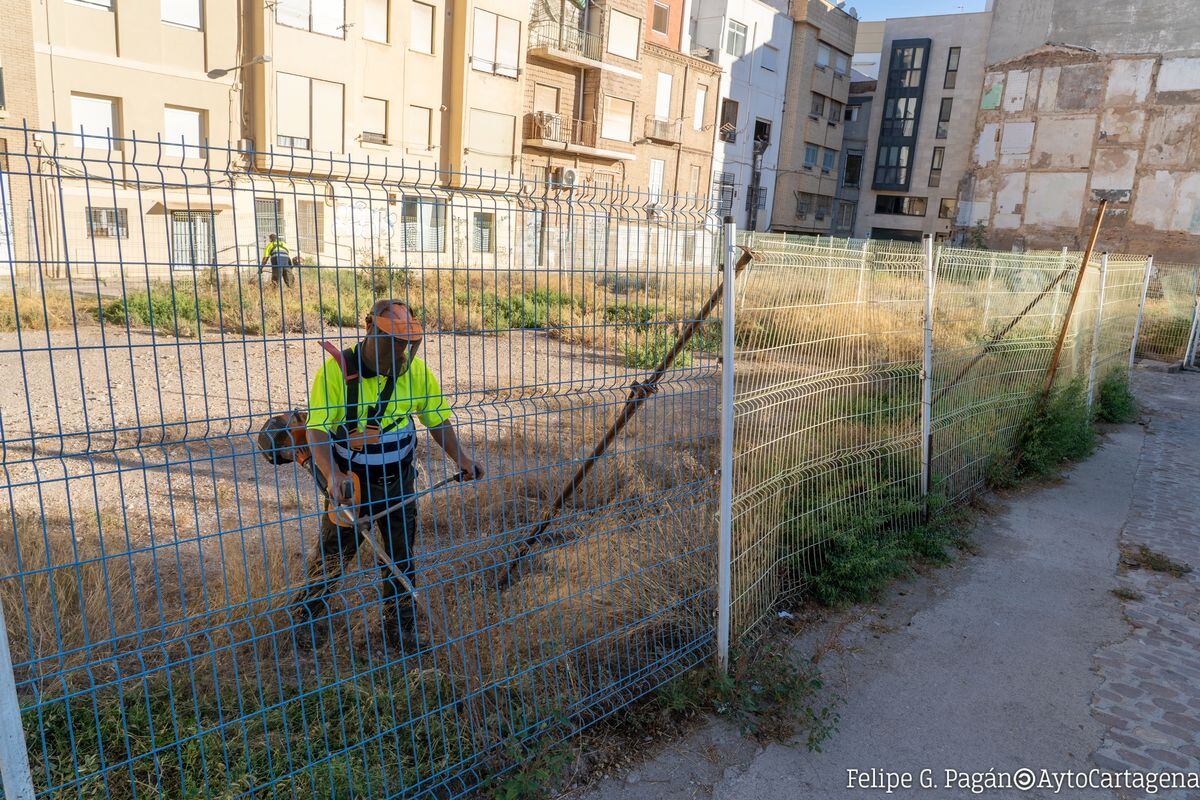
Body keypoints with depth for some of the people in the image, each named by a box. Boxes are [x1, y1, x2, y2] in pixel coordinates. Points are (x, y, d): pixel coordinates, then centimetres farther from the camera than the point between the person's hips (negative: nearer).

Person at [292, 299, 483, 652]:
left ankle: (401, 633, 32)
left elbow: (438, 420, -1)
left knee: (401, 559, 12)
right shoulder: (336, 370, -20)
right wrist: (333, 474, -40)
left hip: (399, 483, 3)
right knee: (334, 552, 15)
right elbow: (317, 431, -23)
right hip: (350, 484, -2)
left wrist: (460, 456, -18)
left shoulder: (416, 371, -9)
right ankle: (305, 610, 46)